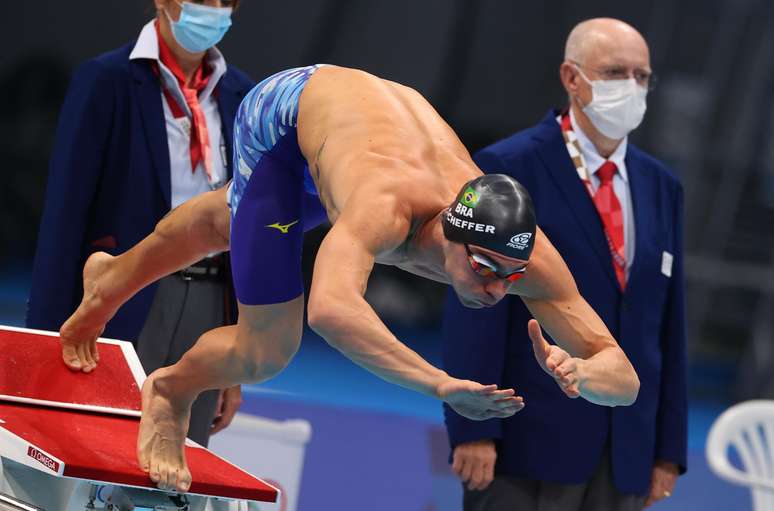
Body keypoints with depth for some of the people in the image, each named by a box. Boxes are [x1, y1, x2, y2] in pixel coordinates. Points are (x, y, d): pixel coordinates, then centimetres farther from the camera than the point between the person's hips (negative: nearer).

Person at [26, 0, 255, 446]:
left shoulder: (241, 96, 11)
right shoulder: (106, 81, -4)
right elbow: (64, 216, -6)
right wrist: (48, 343, -11)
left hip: (209, 308, 5)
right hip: (125, 307, -5)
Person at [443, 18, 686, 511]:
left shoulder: (661, 187, 15)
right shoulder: (507, 169, -3)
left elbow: (669, 323, 14)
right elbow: (476, 307, -9)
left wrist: (669, 450, 10)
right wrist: (473, 429, -16)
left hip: (626, 454, 6)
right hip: (530, 441, -5)